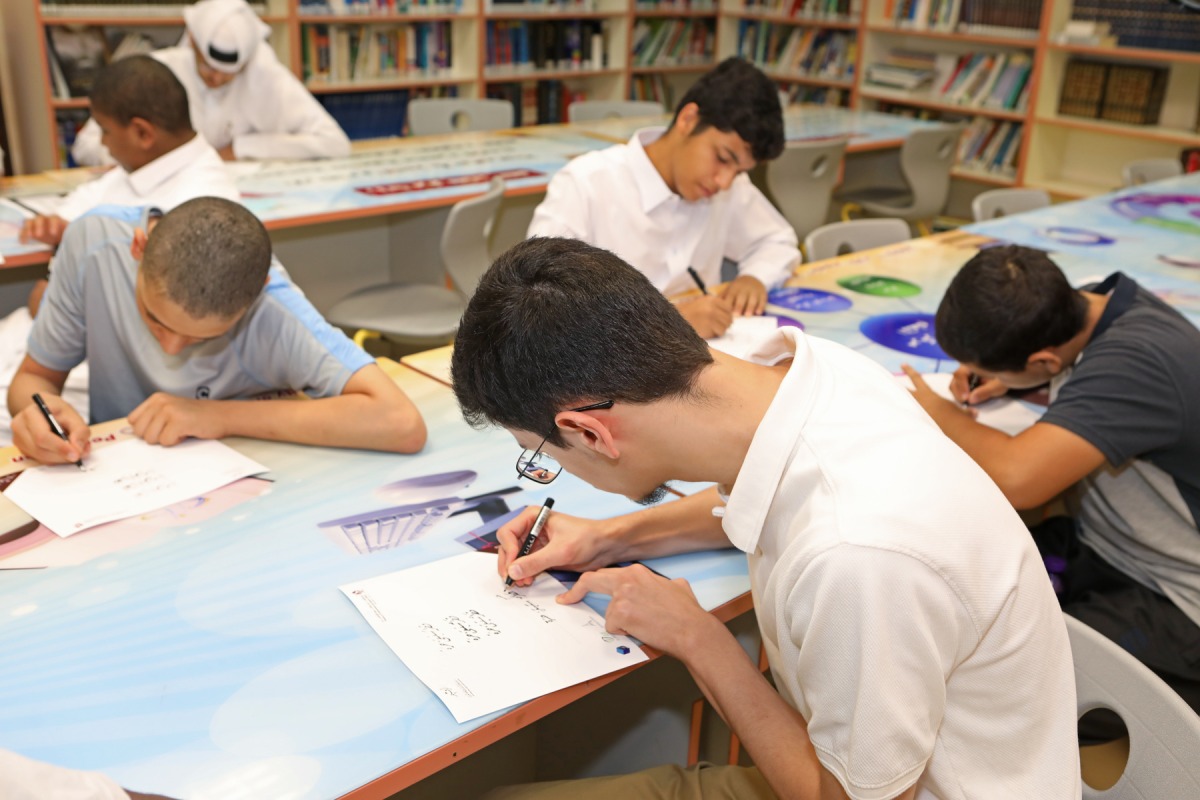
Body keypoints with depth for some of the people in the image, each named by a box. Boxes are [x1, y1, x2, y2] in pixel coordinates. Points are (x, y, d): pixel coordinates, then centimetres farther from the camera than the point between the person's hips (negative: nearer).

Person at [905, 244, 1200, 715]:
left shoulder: (1136, 362, -30)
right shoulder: (1088, 306, -4)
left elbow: (1017, 477, -43)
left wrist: (939, 413, -22)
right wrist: (997, 374, -2)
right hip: (1100, 550, 9)